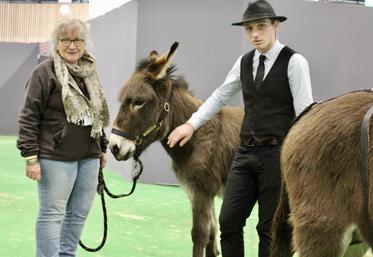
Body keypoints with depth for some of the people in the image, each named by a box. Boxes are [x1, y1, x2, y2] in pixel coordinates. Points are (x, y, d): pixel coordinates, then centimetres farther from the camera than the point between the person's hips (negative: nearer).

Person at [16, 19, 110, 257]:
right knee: (52, 213, -1)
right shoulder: (45, 72, -9)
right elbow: (29, 118, -11)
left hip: (89, 157, 7)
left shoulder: (90, 73, 12)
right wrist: (31, 156, -16)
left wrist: (103, 147, 20)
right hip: (57, 157, -7)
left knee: (79, 213, 13)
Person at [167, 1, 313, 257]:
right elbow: (220, 96, 20)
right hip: (245, 152, 6)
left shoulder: (294, 62, -7)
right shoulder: (244, 62, 10)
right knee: (229, 221, 5)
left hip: (277, 153, -5)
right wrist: (191, 124, 11)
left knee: (270, 228, 3)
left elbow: (304, 113, -10)